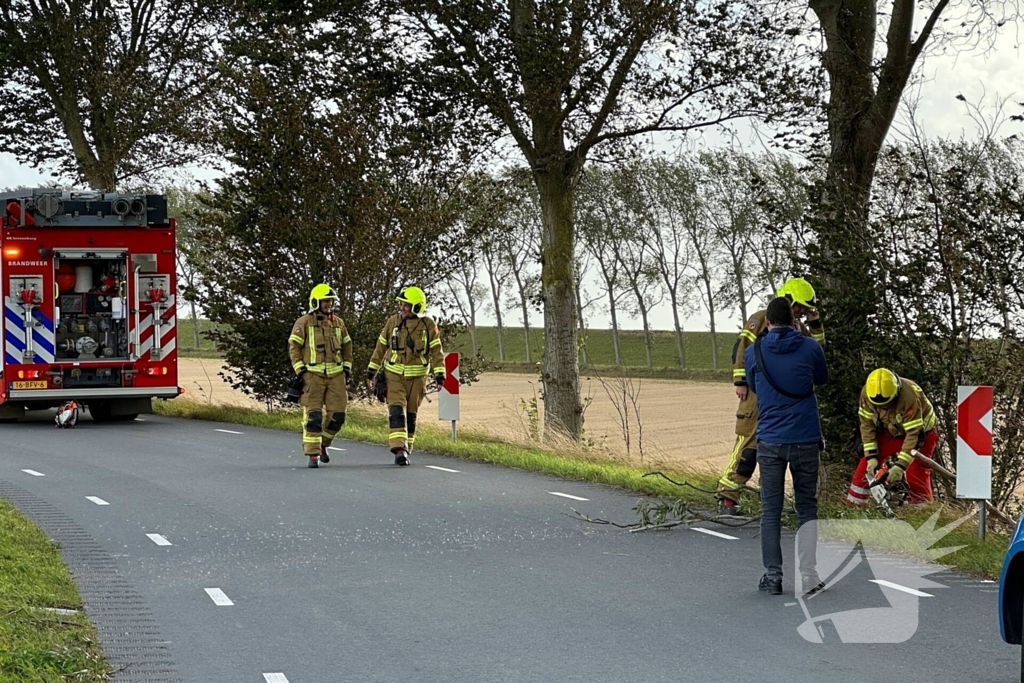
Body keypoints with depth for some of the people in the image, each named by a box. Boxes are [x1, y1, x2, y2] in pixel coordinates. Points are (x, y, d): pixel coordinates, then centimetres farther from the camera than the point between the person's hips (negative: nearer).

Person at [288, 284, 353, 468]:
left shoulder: (338, 323, 13)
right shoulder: (304, 323, -1)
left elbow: (347, 347, 21)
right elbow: (294, 347, -2)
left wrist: (347, 369, 13)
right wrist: (300, 370, -9)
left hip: (336, 375, 4)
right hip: (313, 375, -4)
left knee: (337, 415, 1)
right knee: (313, 416, -7)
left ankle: (323, 444, 24)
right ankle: (313, 455, -4)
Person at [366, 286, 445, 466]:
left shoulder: (428, 326, -3)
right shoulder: (393, 322, 0)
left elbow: (436, 351, -3)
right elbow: (381, 346, 8)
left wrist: (439, 374, -12)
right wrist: (371, 370, 9)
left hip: (417, 377, 0)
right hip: (394, 375, 0)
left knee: (410, 414, 8)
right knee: (397, 411, -15)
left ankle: (406, 449, 20)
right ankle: (399, 449, -22)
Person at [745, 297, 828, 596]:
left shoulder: (753, 352, 0)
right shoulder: (810, 348, -2)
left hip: (770, 440, 0)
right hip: (805, 439, 0)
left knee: (771, 510, 6)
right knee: (807, 507, 9)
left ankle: (773, 575, 3)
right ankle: (808, 575, 3)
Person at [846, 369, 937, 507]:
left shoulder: (910, 398, -38)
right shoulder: (867, 393, -23)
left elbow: (913, 434, -35)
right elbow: (867, 425, -14)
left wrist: (900, 466, -38)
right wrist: (871, 457, -19)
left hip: (919, 430, -4)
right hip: (890, 432, 4)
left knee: (916, 474, -17)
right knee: (866, 466, -6)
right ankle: (851, 507, 0)